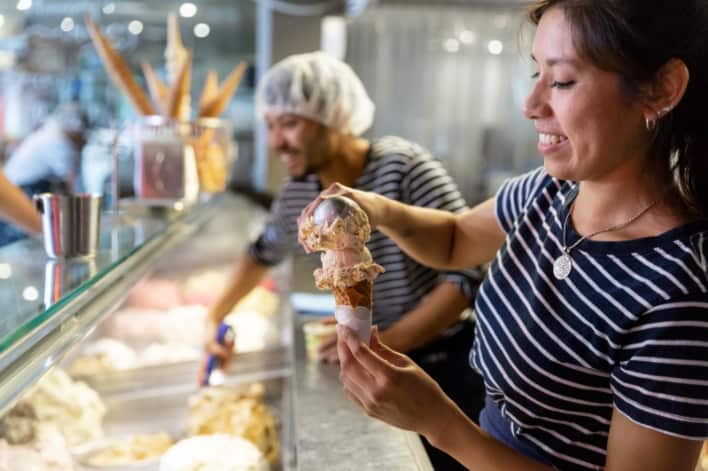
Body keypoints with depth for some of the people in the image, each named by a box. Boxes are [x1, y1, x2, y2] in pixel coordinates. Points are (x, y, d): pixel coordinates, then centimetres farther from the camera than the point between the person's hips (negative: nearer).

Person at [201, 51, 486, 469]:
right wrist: (216, 319, 10)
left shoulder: (404, 168, -24)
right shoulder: (296, 197, -5)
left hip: (450, 367, -5)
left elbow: (467, 275, -26)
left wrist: (383, 343, -29)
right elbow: (263, 254, 17)